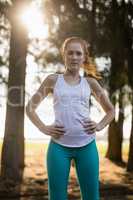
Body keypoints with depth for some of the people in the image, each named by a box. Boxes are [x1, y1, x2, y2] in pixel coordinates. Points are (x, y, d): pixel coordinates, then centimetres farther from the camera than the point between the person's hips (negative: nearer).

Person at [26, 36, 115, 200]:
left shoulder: (90, 82, 10)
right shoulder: (53, 80, 6)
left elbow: (110, 110, 20)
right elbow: (30, 107, 10)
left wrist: (100, 126, 3)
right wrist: (43, 128, -2)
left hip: (87, 145, 2)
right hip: (59, 145, -1)